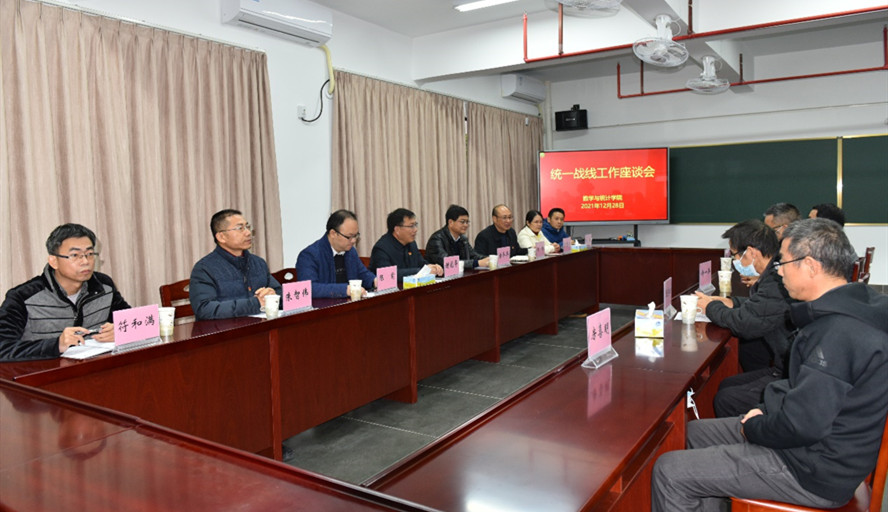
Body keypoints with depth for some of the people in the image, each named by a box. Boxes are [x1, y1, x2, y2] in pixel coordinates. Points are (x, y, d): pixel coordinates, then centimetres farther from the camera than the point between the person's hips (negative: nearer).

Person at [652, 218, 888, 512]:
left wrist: (752, 428, -10)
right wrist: (766, 412, 6)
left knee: (669, 471, -11)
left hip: (814, 473, -10)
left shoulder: (839, 331, -29)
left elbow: (803, 424, -29)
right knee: (696, 432, 20)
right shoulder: (852, 309, 5)